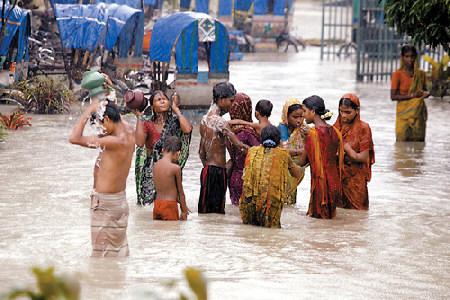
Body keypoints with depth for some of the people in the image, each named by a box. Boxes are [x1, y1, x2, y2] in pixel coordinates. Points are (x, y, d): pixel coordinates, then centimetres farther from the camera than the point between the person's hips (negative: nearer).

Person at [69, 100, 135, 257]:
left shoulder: (115, 142, -28)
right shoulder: (130, 133, -4)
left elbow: (74, 138, -28)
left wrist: (89, 110, -23)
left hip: (104, 201, -8)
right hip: (121, 199, 8)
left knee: (101, 250, 1)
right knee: (120, 248, 16)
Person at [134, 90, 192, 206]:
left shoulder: (174, 121, 3)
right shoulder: (147, 123, 3)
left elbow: (187, 129, -20)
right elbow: (139, 142, -14)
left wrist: (176, 109, -7)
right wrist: (139, 117, -10)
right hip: (151, 169, 0)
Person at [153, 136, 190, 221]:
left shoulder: (156, 166, 6)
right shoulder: (175, 168, -12)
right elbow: (180, 192, -4)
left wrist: (183, 206, 22)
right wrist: (184, 211, 7)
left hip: (157, 205, 6)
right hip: (169, 206, -6)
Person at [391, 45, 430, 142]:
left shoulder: (421, 74, 7)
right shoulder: (398, 74, -5)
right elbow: (393, 96, -9)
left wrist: (426, 94, -5)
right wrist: (412, 95, -18)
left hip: (418, 111, 4)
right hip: (404, 112, -4)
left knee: (418, 141, 0)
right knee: (403, 141, -7)